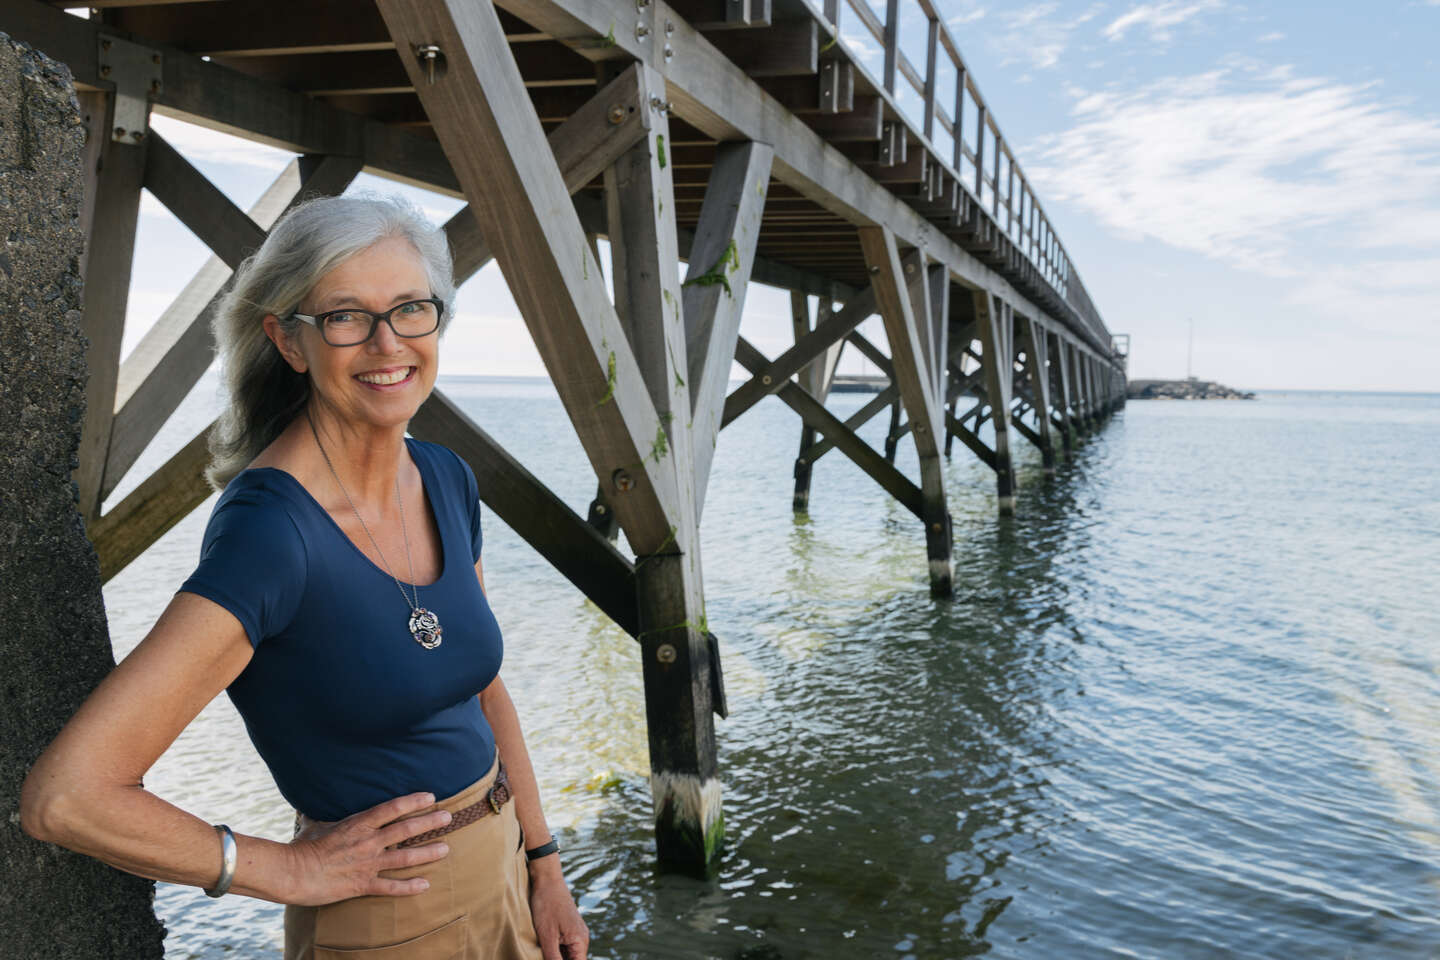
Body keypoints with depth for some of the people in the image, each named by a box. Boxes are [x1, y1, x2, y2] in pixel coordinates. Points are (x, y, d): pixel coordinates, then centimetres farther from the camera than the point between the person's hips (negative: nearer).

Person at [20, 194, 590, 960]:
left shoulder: (446, 480, -3)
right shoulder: (268, 531, -25)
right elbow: (62, 798, -28)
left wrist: (542, 866, 8)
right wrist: (294, 870, -17)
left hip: (500, 870, 6)